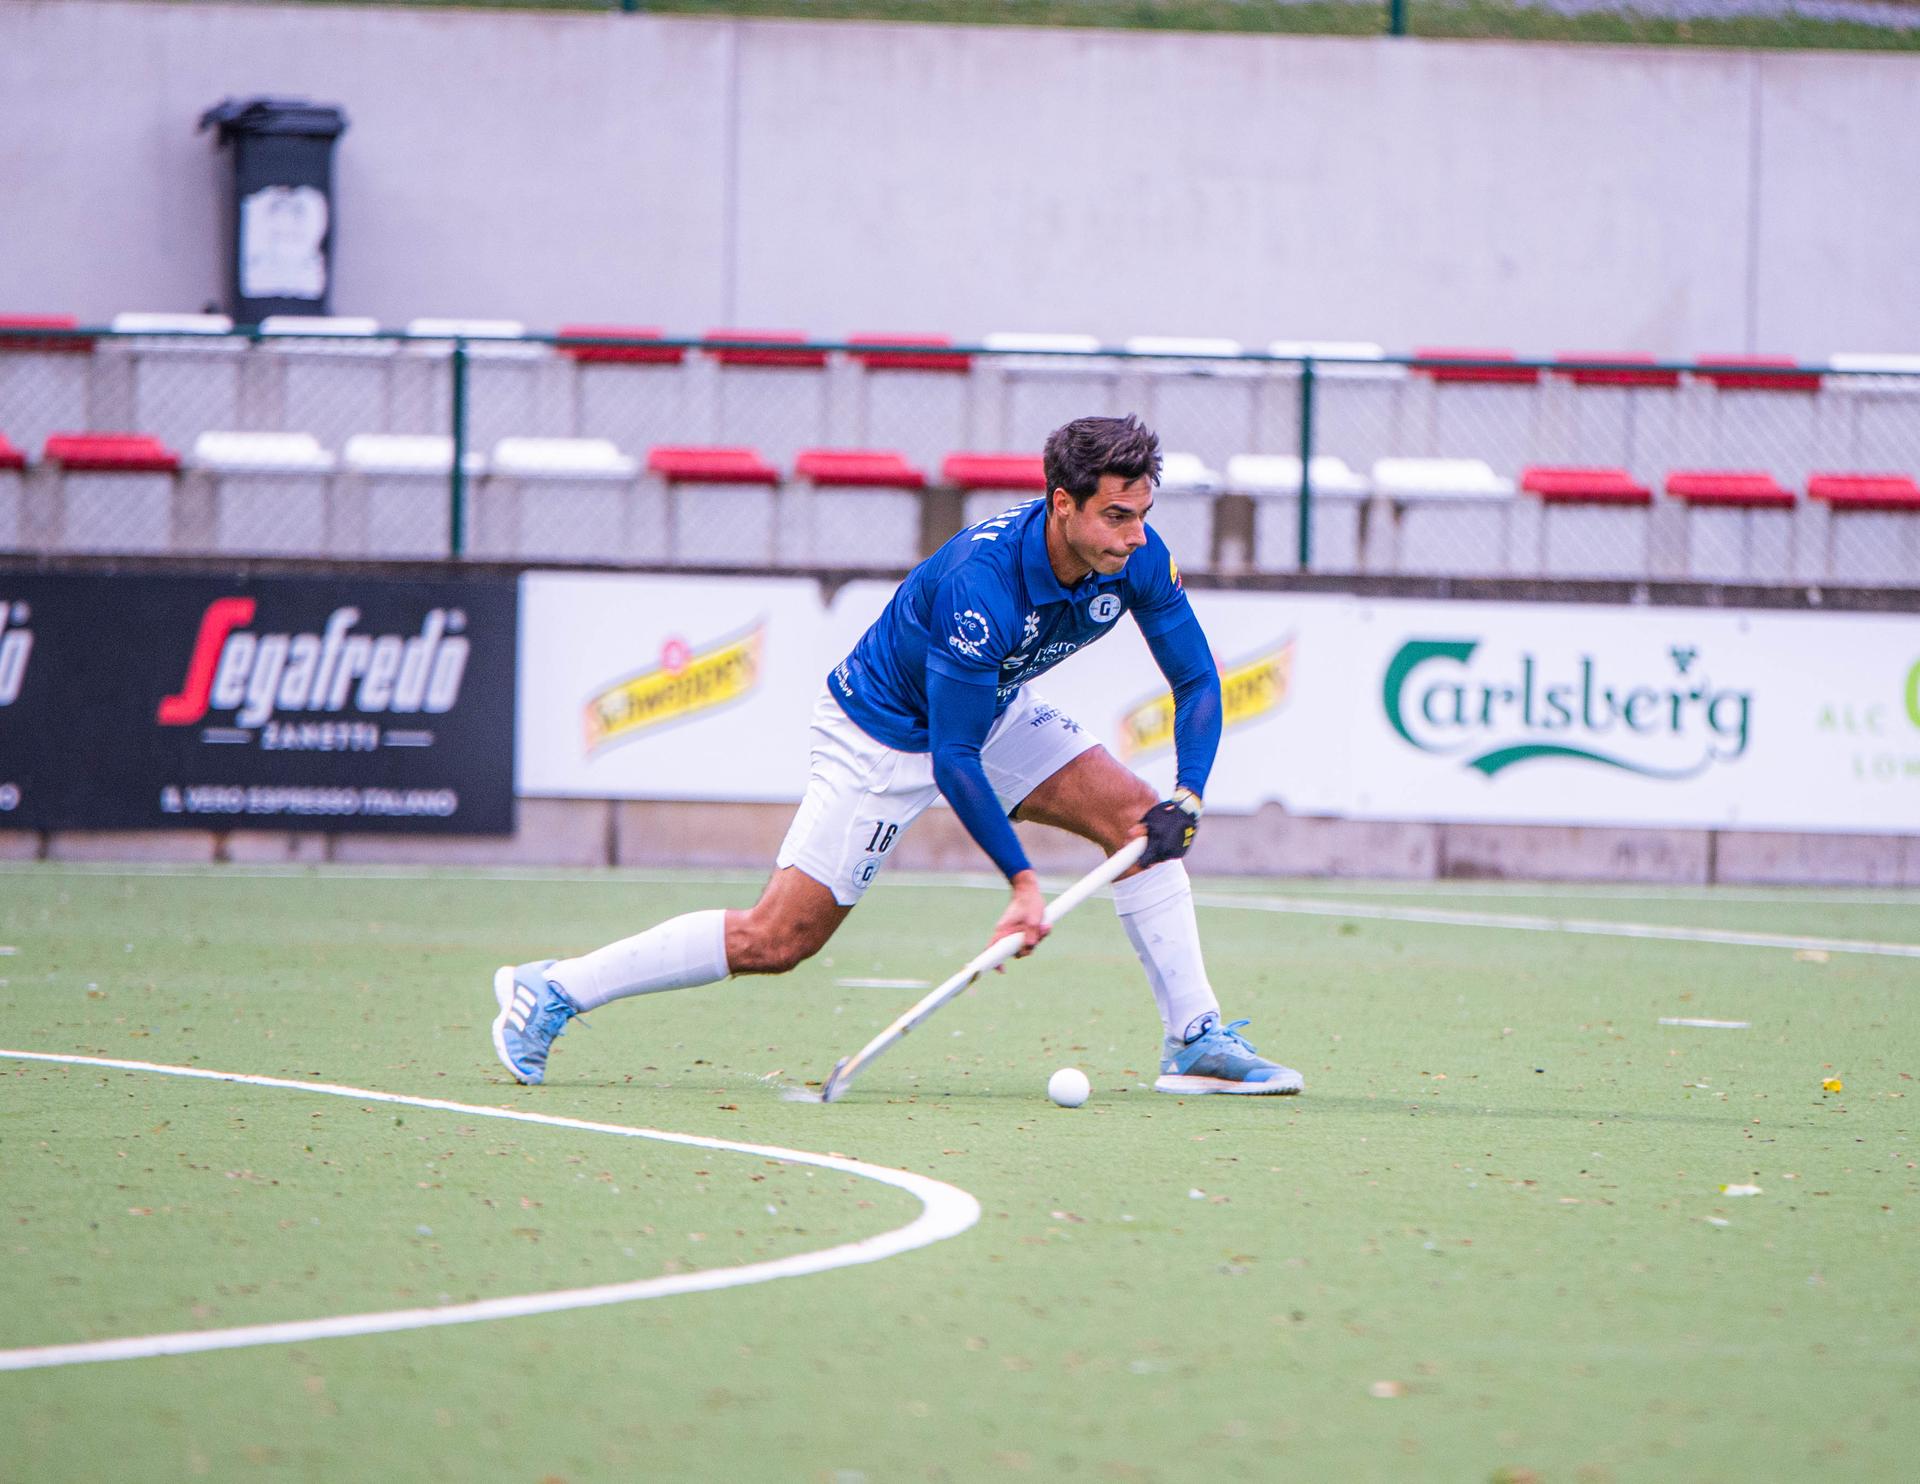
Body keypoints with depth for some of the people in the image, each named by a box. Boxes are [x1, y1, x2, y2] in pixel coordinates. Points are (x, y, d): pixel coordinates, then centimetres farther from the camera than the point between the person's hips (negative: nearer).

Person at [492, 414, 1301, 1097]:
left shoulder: (1137, 557, -19)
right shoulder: (977, 583, -38)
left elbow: (1197, 680, -8)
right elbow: (953, 759, -34)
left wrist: (1187, 798, -23)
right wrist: (1022, 880, -36)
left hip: (995, 708, 7)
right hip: (884, 733, -7)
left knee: (1138, 816, -11)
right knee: (778, 938, -9)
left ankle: (1196, 1040, -3)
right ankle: (551, 992, 3)